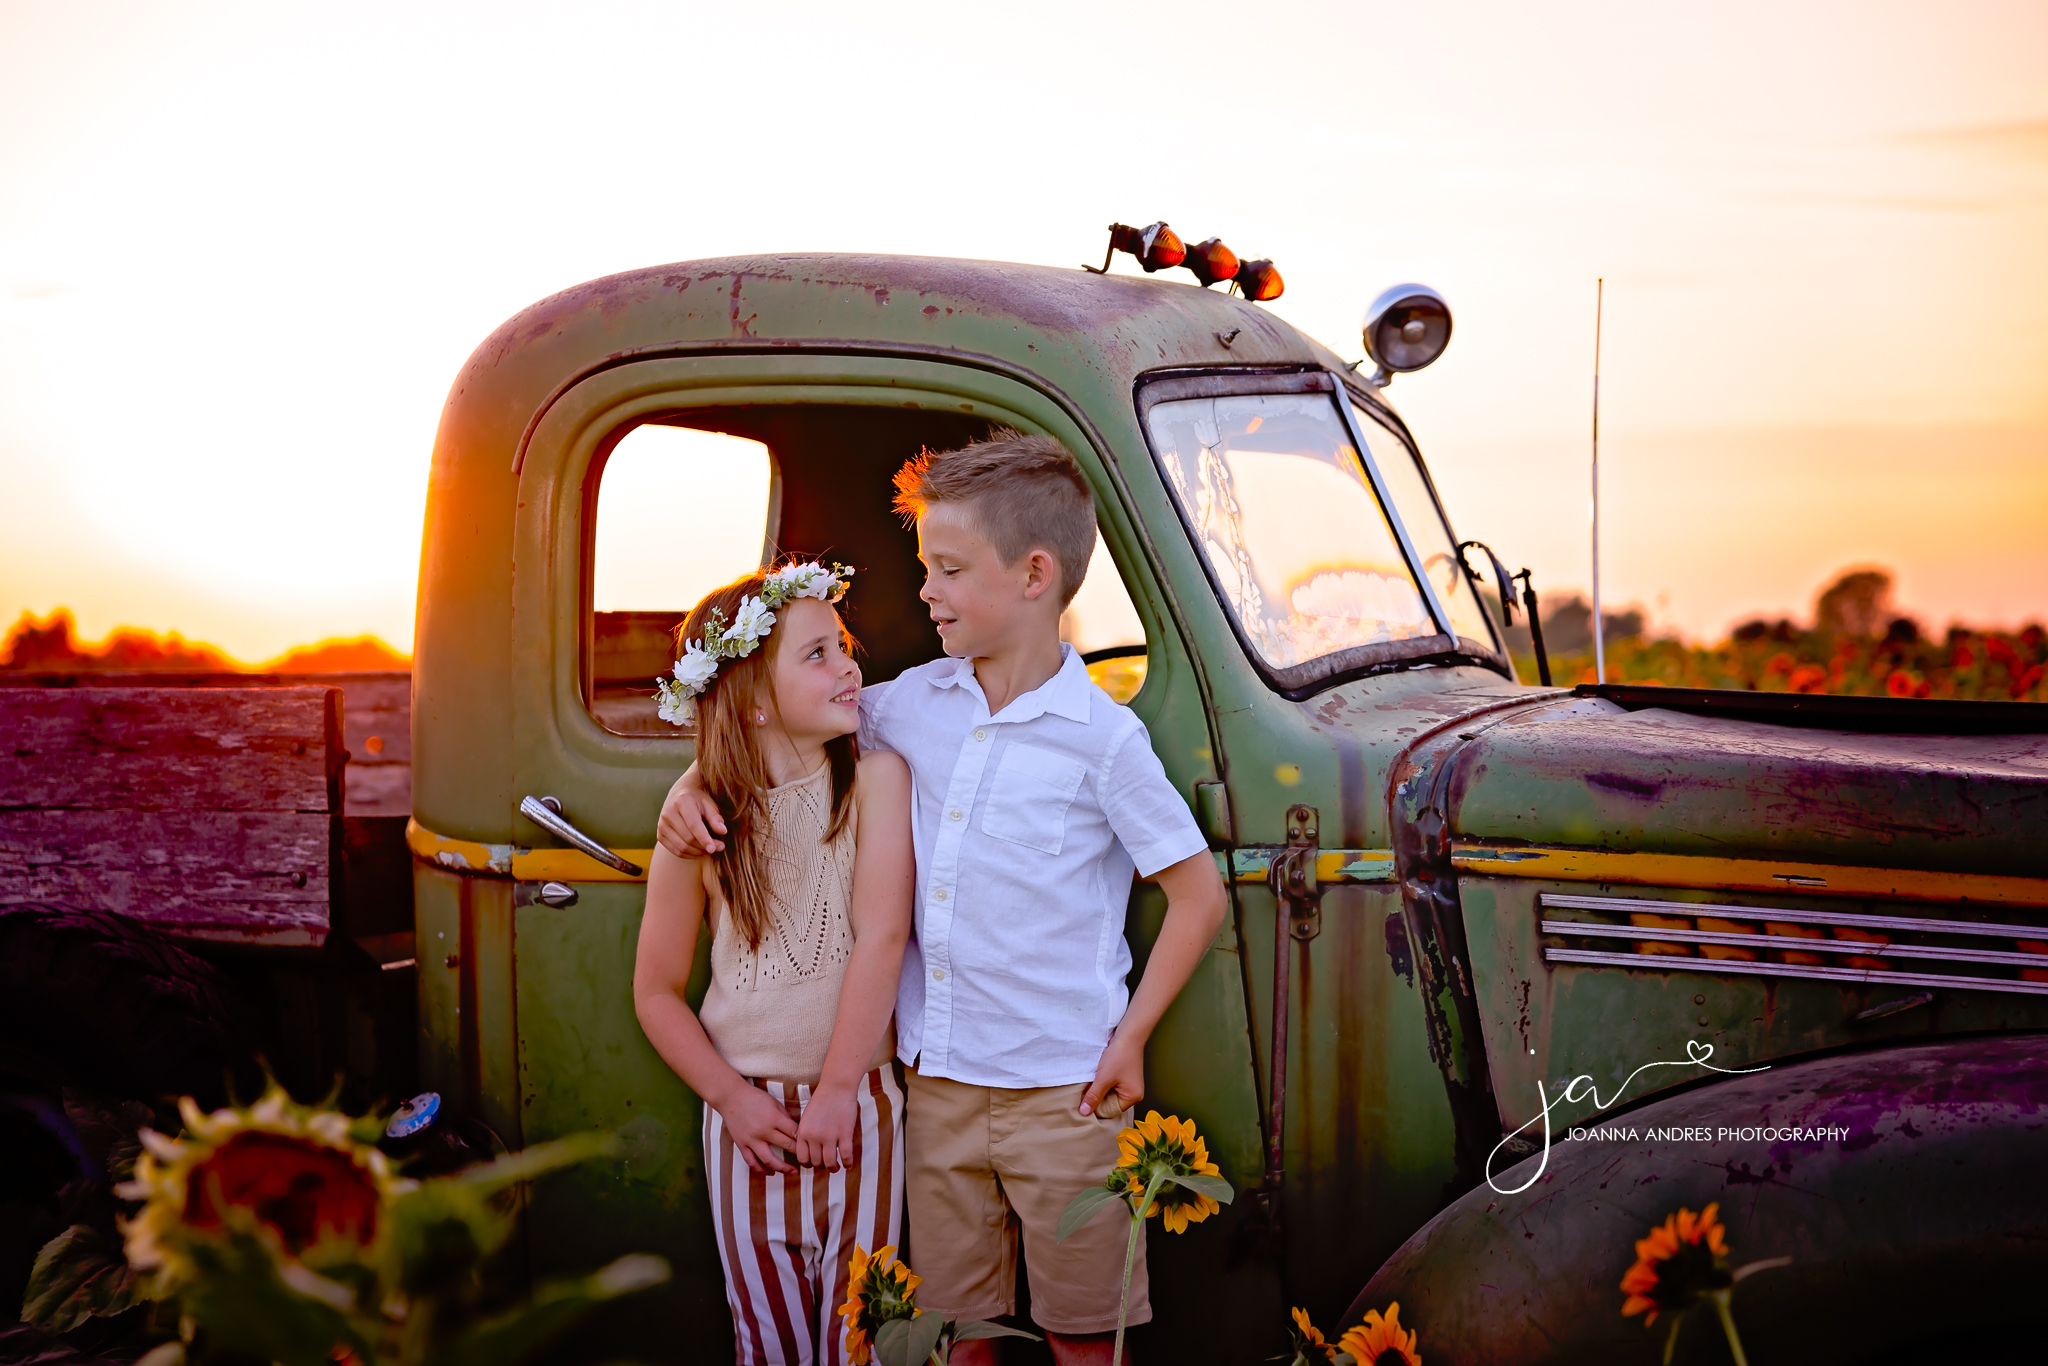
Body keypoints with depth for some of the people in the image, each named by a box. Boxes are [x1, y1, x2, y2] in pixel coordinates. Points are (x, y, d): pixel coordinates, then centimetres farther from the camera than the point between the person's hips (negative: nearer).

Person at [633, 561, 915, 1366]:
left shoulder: (875, 776, -8)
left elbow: (882, 936, -15)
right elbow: (656, 992, 5)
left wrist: (837, 1093, -14)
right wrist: (732, 1099, -4)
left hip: (859, 1109, -1)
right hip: (748, 1115, 1)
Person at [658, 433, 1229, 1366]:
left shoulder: (1101, 738, -12)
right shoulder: (915, 702, 3)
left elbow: (1199, 896, -8)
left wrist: (1129, 1040, -10)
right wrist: (694, 782, 1)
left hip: (1060, 1087, -5)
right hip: (936, 1077, 5)